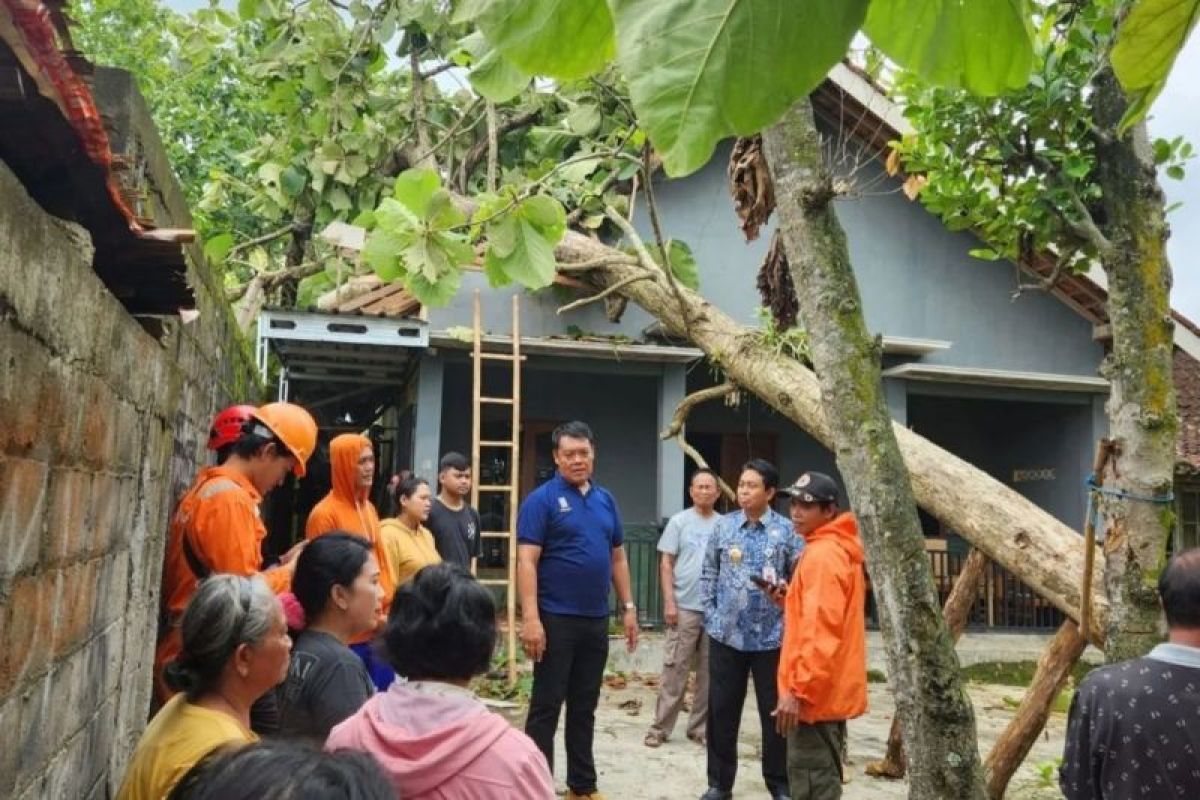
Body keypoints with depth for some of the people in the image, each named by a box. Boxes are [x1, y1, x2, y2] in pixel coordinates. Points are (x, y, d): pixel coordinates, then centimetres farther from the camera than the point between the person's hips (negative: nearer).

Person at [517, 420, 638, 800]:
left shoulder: (605, 500, 10)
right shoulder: (542, 499, -8)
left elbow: (618, 557, 16)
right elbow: (526, 561, -14)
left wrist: (628, 607, 11)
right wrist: (530, 618, -22)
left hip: (596, 620, 6)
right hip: (556, 619, -6)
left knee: (585, 707, 15)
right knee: (546, 706, 2)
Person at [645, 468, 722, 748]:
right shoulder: (679, 521, 1)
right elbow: (666, 564, 0)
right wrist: (669, 602, -7)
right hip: (685, 607, -2)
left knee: (709, 672, 8)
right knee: (674, 670, 0)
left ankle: (699, 727, 19)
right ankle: (660, 727, 7)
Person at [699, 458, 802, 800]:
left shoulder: (786, 530, -4)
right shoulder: (724, 526, 2)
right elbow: (708, 574, 8)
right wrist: (711, 614, 2)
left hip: (771, 636, -2)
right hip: (726, 634, 2)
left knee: (775, 710, 8)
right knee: (721, 710, 9)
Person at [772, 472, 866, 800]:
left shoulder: (822, 554, -18)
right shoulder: (840, 549, 14)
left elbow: (821, 631, -24)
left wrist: (798, 689, -23)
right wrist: (790, 600, 13)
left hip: (815, 692, -10)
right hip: (832, 688, 10)